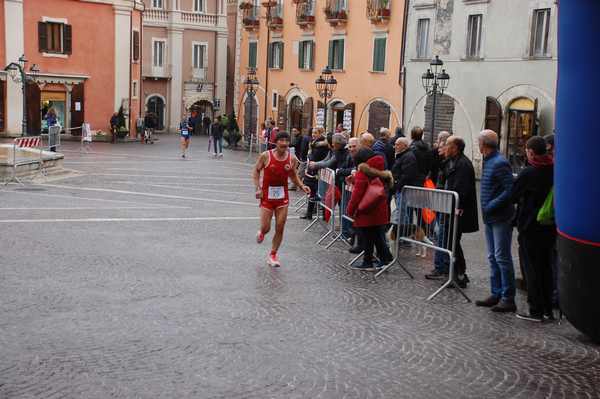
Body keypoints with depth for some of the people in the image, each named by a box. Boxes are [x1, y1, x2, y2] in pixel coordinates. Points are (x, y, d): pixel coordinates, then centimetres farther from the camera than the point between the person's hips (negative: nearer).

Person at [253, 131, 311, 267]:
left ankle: (273, 255, 20)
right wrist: (258, 188, -11)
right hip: (267, 196, -2)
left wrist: (301, 186, -7)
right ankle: (261, 233, 38)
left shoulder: (292, 159, -4)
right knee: (266, 228, -1)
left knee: (280, 229, 1)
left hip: (282, 197, 2)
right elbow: (256, 171, 0)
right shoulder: (266, 156, -11)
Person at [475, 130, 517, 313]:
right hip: (490, 218, 10)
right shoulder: (488, 162, 14)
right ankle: (496, 294, 22)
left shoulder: (500, 163, -16)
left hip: (501, 218, -10)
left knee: (502, 257, -5)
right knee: (493, 257, 14)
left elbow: (510, 190, -22)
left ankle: (508, 299, 1)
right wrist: (487, 209, 10)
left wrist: (491, 206, -22)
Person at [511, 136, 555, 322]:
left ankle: (536, 310, 4)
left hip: (531, 225, -6)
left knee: (533, 266, 1)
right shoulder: (554, 170, 0)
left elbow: (513, 196, -7)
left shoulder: (528, 173, -17)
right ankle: (547, 309, 21)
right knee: (546, 265, 14)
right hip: (551, 225, 6)